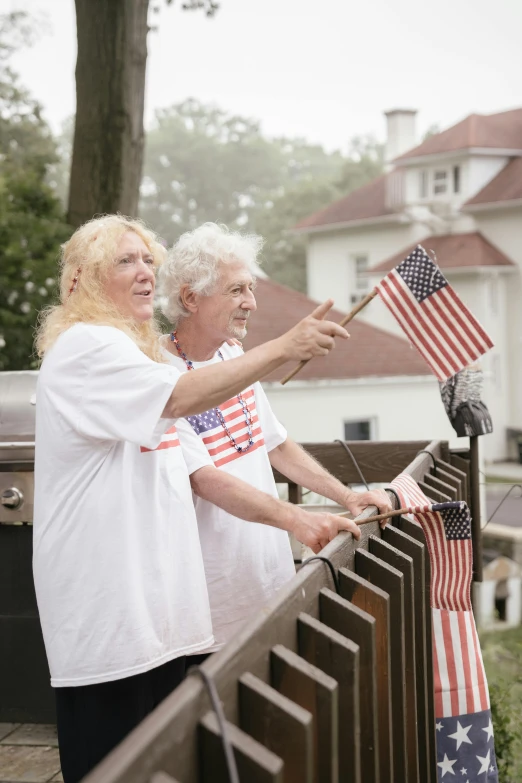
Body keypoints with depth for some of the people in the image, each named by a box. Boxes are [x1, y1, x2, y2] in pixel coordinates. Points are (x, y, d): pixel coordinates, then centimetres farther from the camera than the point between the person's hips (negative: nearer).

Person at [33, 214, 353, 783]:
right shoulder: (84, 347, -13)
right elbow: (179, 397, -28)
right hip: (106, 601, -10)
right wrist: (283, 348, -31)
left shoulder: (127, 347, 22)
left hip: (150, 590, 10)